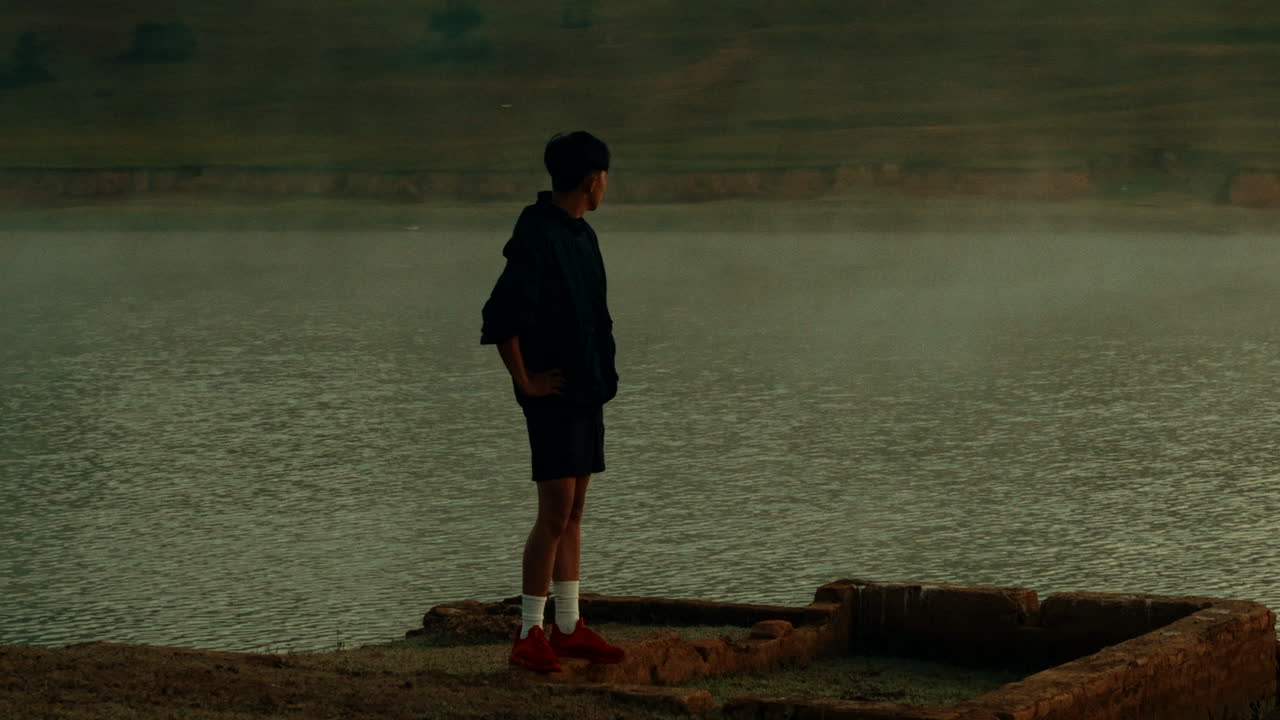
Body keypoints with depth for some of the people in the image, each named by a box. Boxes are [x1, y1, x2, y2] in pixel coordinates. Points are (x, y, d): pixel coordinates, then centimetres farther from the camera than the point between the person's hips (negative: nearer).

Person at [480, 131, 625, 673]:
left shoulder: (581, 236, 13)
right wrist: (524, 382, -17)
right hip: (555, 392, -9)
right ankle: (530, 637, -5)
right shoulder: (538, 238, -18)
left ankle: (569, 628, 20)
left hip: (587, 391, 9)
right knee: (555, 512, -9)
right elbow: (500, 318, -24)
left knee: (572, 513, 13)